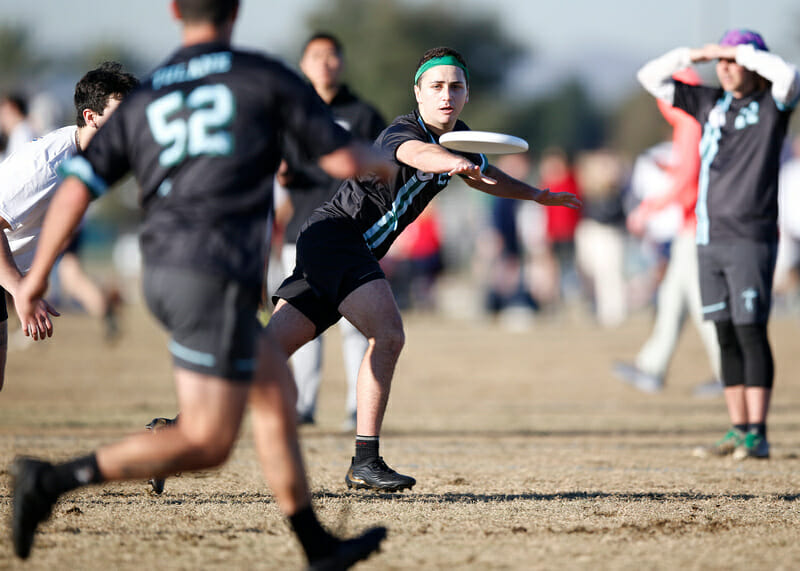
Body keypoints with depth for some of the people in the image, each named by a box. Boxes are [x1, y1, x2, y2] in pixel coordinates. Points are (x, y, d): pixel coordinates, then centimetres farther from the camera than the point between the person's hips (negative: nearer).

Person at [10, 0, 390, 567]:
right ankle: (52, 480, -17)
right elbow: (344, 160, 3)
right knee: (205, 444, -7)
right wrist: (381, 159, 27)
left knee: (276, 389, 21)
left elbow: (76, 186, 4)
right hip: (216, 275, -7)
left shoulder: (141, 99, 13)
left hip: (164, 273, 7)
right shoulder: (265, 76, 1)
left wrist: (36, 277, 11)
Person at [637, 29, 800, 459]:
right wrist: (693, 55, 3)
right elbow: (651, 78, 17)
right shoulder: (709, 103, 14)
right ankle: (738, 431, 10)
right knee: (726, 336, 6)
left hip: (750, 238, -6)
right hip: (709, 238, 6)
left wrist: (740, 51, -14)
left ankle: (757, 434, -8)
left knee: (750, 331, -9)